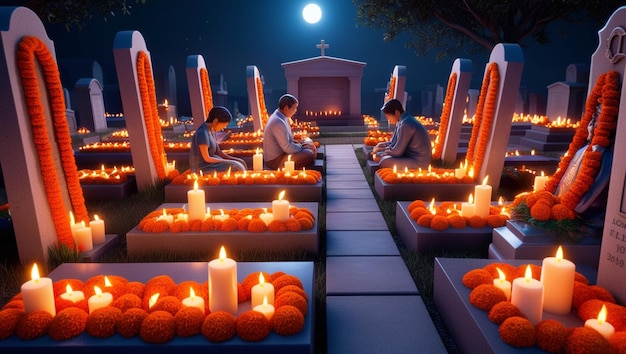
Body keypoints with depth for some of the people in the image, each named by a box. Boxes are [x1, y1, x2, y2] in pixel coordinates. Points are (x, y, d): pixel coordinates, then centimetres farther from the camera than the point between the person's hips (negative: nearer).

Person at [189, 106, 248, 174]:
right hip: (203, 168, -9)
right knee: (237, 167, -15)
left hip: (209, 164, 9)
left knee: (241, 163, 2)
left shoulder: (211, 130, 5)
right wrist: (226, 161, -13)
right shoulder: (203, 133, -24)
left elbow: (217, 151, 10)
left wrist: (233, 159, -2)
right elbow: (207, 158, -22)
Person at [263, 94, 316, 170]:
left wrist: (301, 144, 1)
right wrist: (302, 146, -10)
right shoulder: (278, 123, -27)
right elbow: (287, 148, -25)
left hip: (280, 152, 10)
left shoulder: (280, 115, 4)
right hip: (275, 161, -10)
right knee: (309, 154, -22)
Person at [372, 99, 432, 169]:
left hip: (419, 162, -10)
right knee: (376, 156, 8)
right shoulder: (403, 121, 8)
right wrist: (380, 147, 0)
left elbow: (397, 151, -19)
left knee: (384, 162, -22)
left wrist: (380, 150, -4)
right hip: (413, 156, 10)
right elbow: (393, 143, 15)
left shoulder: (406, 124, -23)